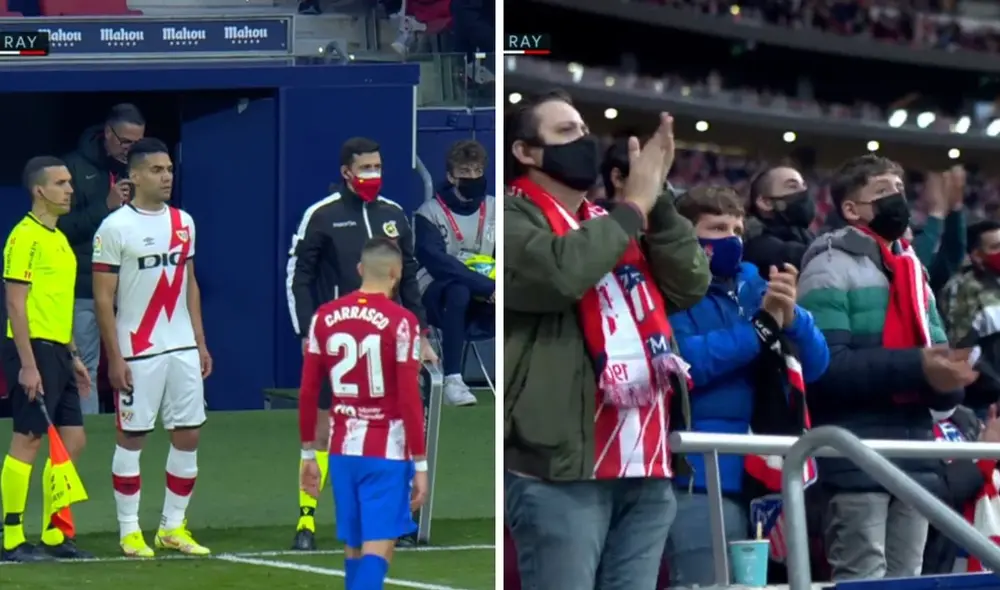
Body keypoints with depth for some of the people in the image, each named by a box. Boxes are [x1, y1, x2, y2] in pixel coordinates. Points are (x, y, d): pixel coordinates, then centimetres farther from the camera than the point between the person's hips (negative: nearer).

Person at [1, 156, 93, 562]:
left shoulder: (59, 239, 17)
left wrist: (73, 357, 21)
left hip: (58, 351, 9)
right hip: (33, 350, -9)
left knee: (72, 440, 9)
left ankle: (54, 534, 15)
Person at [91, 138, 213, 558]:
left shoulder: (184, 223, 10)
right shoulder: (115, 228, -8)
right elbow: (103, 298, -8)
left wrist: (200, 343, 12)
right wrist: (115, 359, -12)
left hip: (183, 349, 6)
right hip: (138, 352, -6)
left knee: (188, 434, 5)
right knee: (132, 437, 1)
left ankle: (173, 527, 16)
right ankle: (129, 531, 9)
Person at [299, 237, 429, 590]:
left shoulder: (324, 318, 3)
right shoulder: (401, 322, -11)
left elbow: (308, 392, 5)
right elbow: (409, 399, -13)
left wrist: (308, 453, 15)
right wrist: (421, 464, -7)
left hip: (343, 451, 5)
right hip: (387, 453, -5)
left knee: (354, 546, 16)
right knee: (377, 547, -8)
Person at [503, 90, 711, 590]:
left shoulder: (613, 226, 23)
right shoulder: (513, 218, -1)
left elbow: (690, 285, 12)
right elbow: (558, 272, -21)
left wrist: (657, 203, 1)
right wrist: (634, 206, -8)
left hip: (644, 466, 8)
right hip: (562, 465, -7)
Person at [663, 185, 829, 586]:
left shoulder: (754, 286, 15)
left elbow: (814, 364, 10)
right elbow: (683, 362, -19)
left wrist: (790, 318, -11)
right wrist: (761, 327, -15)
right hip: (701, 479, -7)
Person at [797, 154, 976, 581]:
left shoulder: (912, 271, 21)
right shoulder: (831, 268, -4)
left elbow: (933, 352, 18)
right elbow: (826, 364, -16)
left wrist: (947, 378, -7)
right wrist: (916, 368, -22)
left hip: (915, 458, 8)